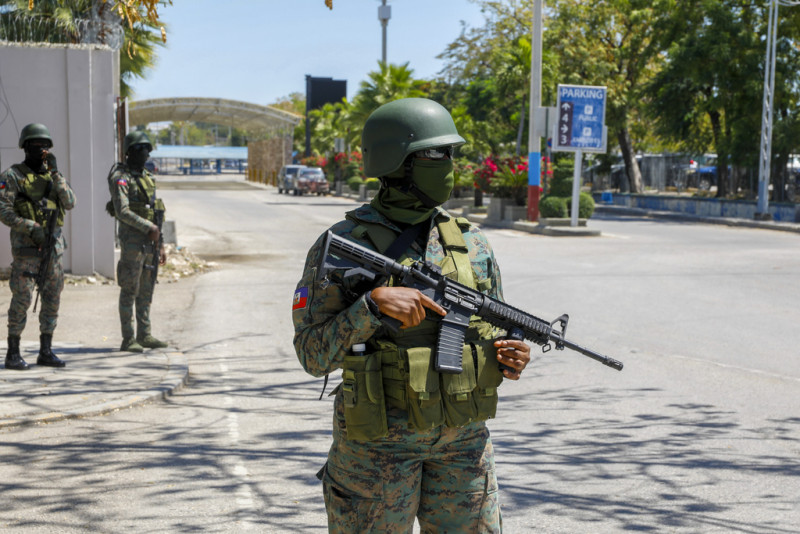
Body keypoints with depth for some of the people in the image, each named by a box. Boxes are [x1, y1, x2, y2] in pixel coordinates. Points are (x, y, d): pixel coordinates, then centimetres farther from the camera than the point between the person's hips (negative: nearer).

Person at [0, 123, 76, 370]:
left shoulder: (53, 175, 13)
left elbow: (70, 203, -1)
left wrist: (55, 173, -9)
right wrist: (31, 227, -19)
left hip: (54, 245, 5)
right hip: (26, 247, -5)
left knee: (52, 298, 6)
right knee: (22, 298, -5)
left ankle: (46, 351, 14)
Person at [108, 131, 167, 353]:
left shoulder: (147, 178, 17)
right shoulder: (121, 178, -8)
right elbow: (122, 211, -20)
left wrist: (160, 245, 17)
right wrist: (149, 227, -20)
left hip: (149, 241, 8)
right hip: (132, 240, -8)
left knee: (146, 291, 10)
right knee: (130, 291, -4)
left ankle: (144, 335, 17)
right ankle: (128, 339, -1)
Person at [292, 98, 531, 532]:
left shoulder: (471, 243, 5)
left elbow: (494, 333, 15)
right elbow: (314, 356, -12)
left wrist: (509, 358, -8)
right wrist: (373, 305, -26)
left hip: (463, 442, 4)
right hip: (379, 444, -4)